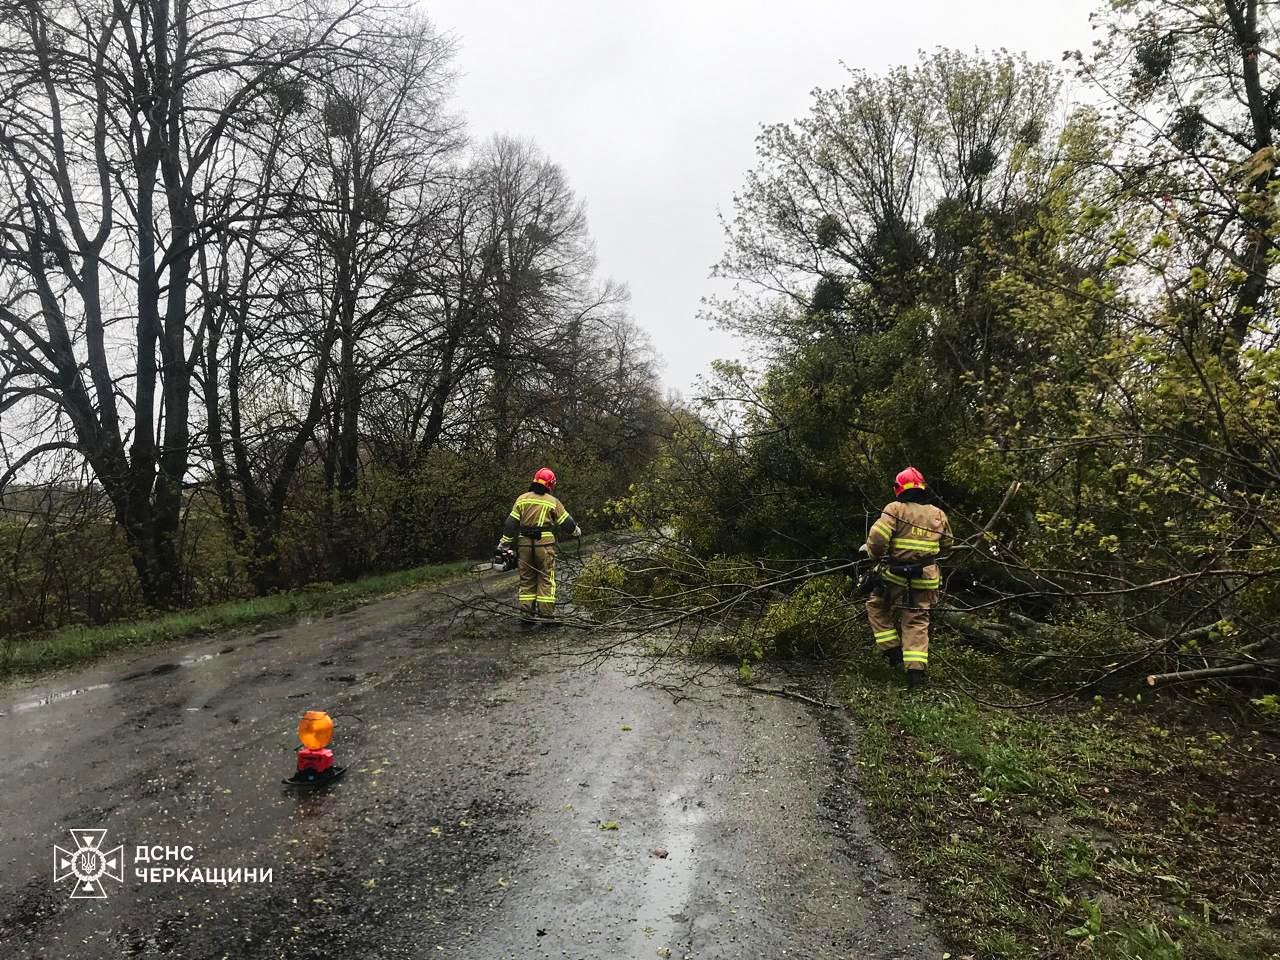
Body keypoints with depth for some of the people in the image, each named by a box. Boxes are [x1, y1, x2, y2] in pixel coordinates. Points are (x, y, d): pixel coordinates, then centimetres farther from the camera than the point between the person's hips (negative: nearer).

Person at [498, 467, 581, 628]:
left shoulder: (522, 499, 6)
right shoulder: (552, 501, 0)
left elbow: (511, 523, 4)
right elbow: (566, 523, 6)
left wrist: (503, 543, 9)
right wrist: (576, 531, 26)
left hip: (524, 544, 3)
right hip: (544, 543, -3)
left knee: (526, 580, 11)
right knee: (546, 580, 3)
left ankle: (526, 615, 12)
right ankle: (546, 615, 1)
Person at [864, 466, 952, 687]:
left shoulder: (895, 510, -9)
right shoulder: (938, 514, 7)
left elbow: (877, 538, -18)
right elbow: (946, 546, 18)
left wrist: (873, 553, 2)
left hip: (895, 576, -3)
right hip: (925, 580, 4)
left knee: (877, 606, 19)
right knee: (917, 621, 9)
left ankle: (892, 650, 13)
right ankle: (917, 669, 1)